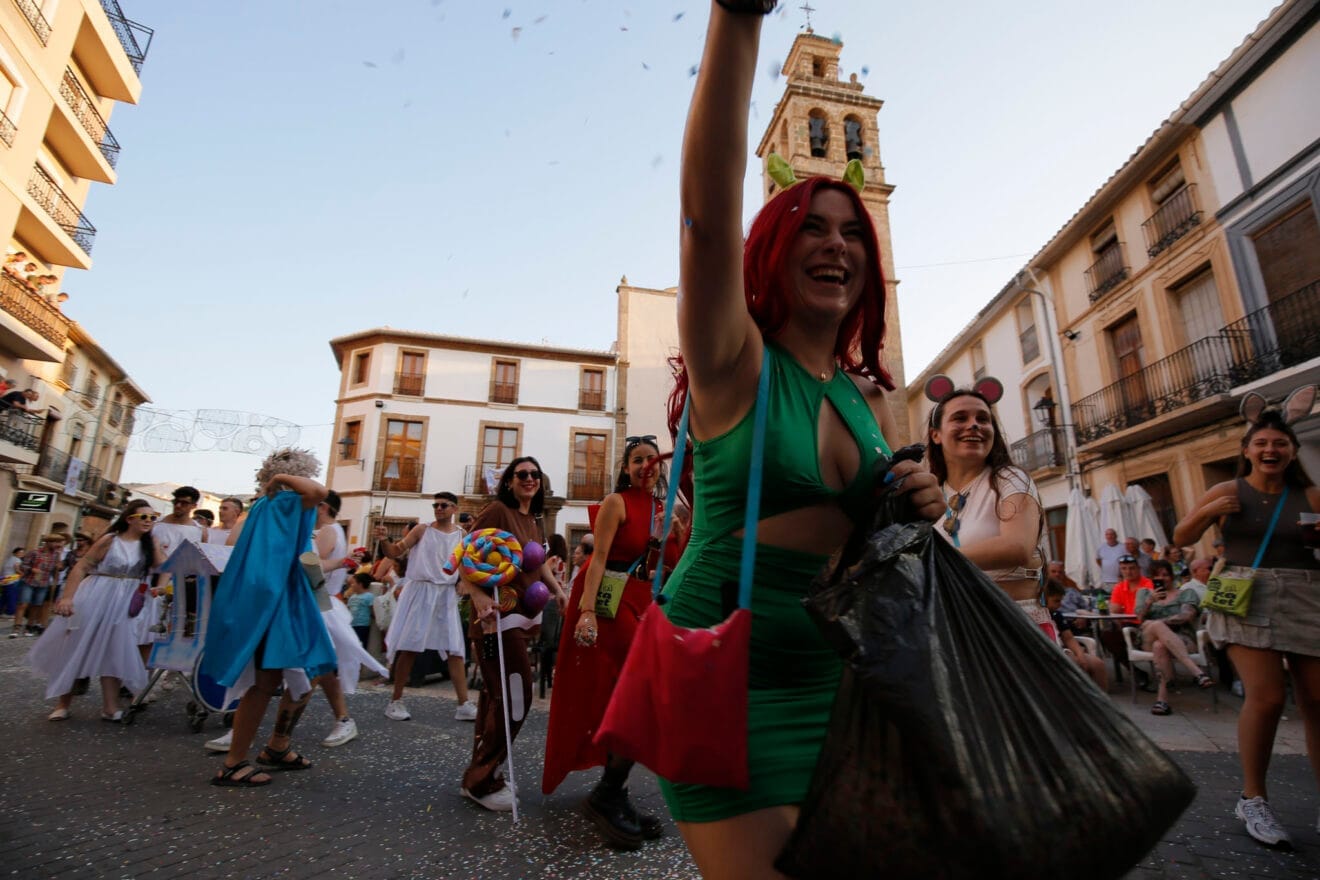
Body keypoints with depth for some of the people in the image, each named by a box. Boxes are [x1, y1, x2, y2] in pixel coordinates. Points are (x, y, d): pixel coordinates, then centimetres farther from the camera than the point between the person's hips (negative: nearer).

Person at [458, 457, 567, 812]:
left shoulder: (534, 522, 13)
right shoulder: (497, 510, -11)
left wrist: (558, 590, 16)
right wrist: (477, 593, -33)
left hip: (522, 614, 9)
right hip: (498, 613, -8)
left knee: (497, 694, 16)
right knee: (515, 695, -8)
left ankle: (481, 775, 29)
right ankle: (481, 780, 9)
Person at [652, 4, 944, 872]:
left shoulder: (869, 397, 8)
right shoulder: (735, 362, -9)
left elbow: (872, 538, 16)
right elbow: (707, 205, -25)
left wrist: (916, 506, -6)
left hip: (829, 669, 6)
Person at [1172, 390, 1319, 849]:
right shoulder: (1228, 491, 3)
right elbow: (1181, 538, 5)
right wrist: (1206, 512, -12)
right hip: (1247, 600, -3)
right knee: (1266, 696, -12)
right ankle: (1253, 799, 4)